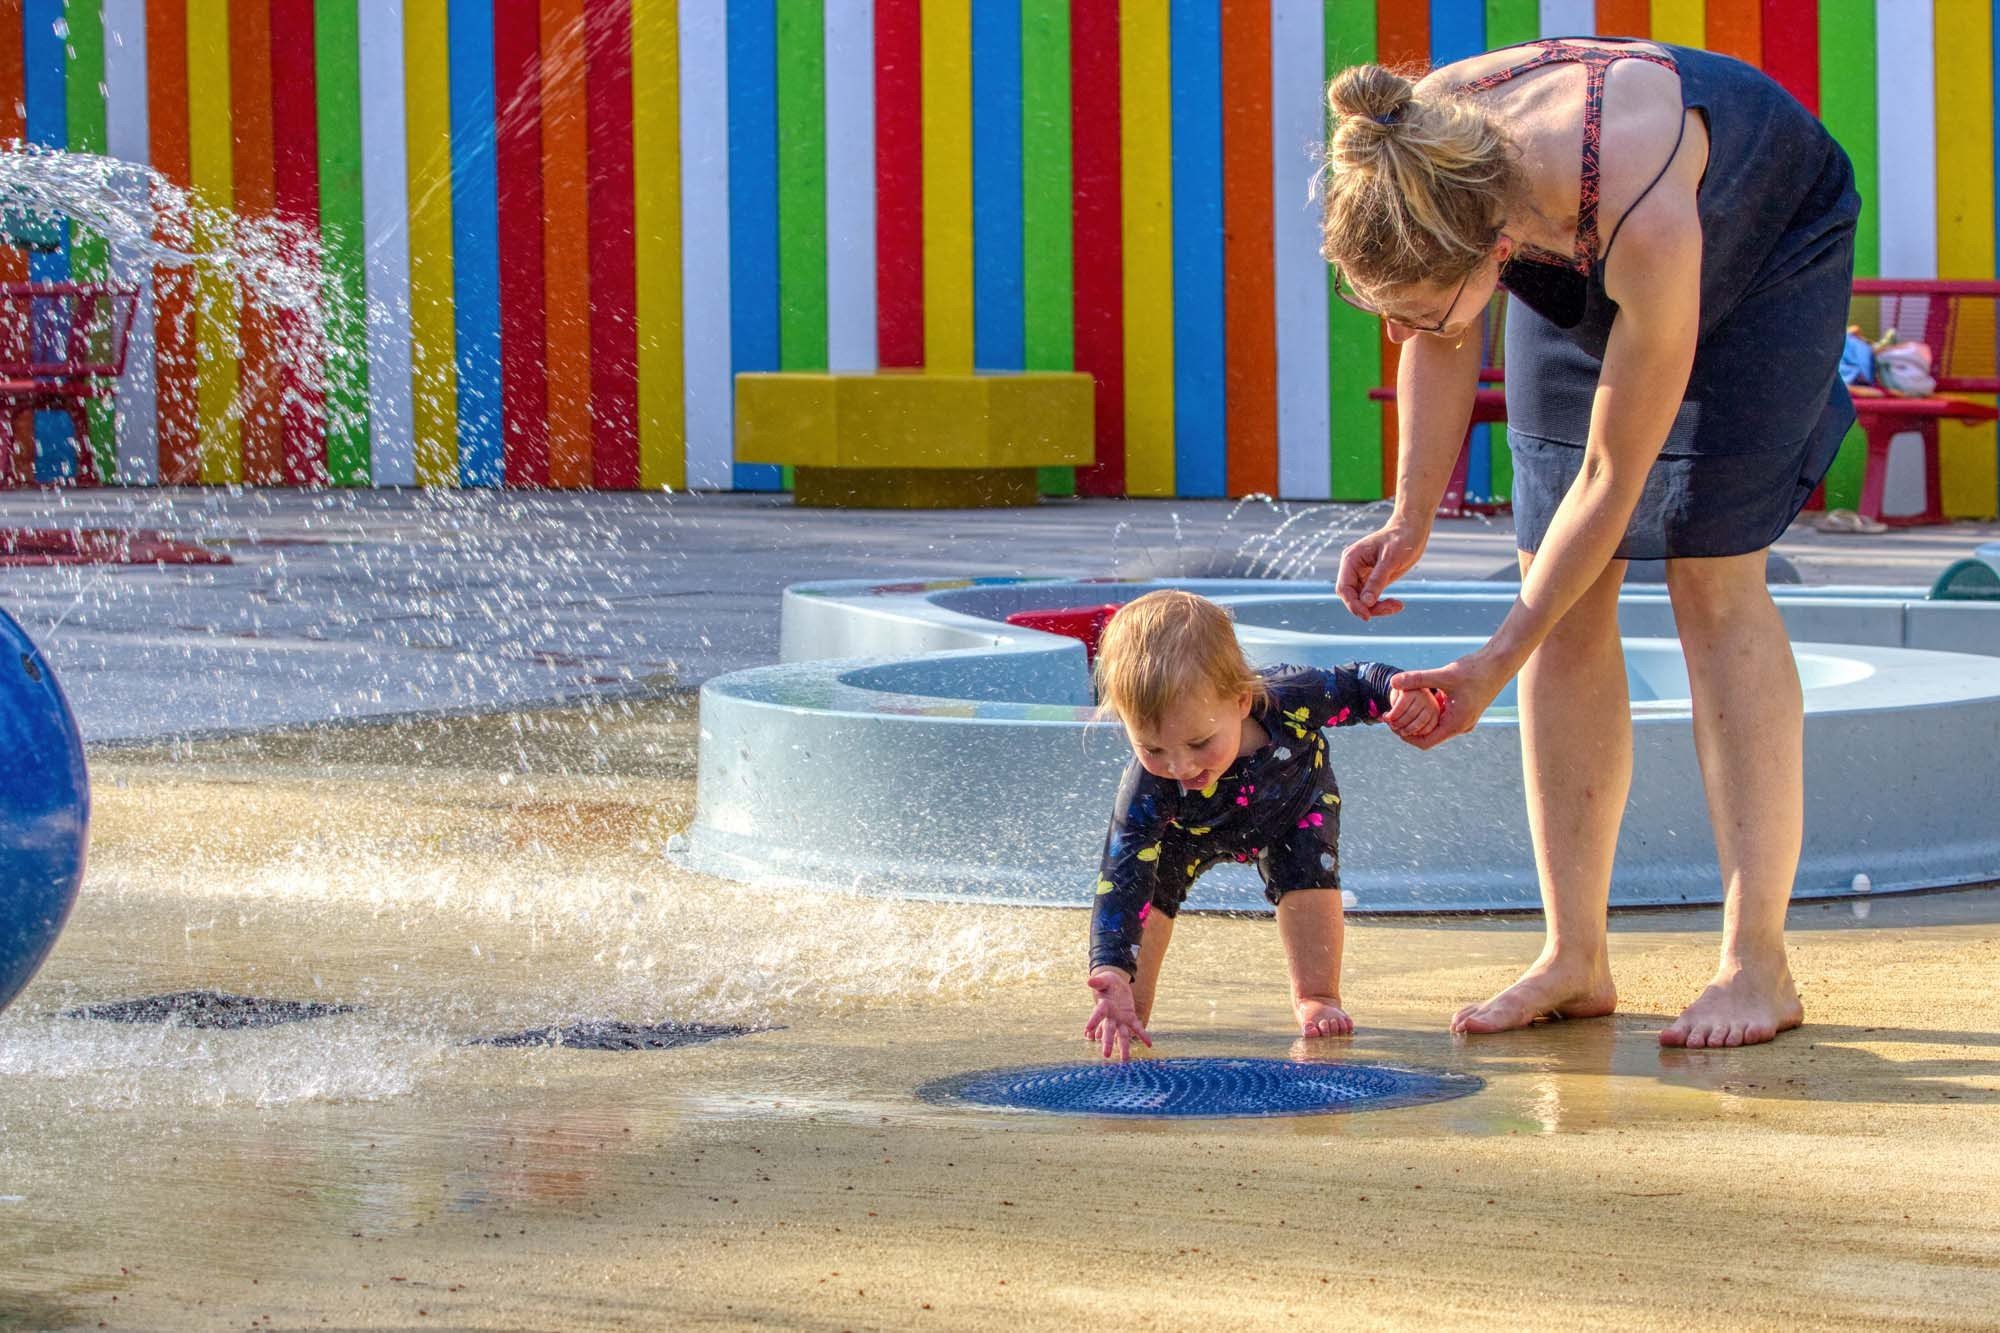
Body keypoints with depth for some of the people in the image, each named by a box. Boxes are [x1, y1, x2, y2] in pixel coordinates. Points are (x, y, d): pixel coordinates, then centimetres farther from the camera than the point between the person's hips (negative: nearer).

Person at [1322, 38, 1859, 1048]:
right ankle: (1574, 959, -3)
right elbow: (1445, 343, -8)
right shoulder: (1415, 167, -31)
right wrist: (1411, 518, -17)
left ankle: (1757, 963, -13)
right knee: (1566, 593, -5)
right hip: (1576, 280, 5)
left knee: (1710, 575, -16)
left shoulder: (1642, 217, -46)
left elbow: (1614, 478, -34)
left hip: (1765, 241, -5)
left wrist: (1495, 664, -30)